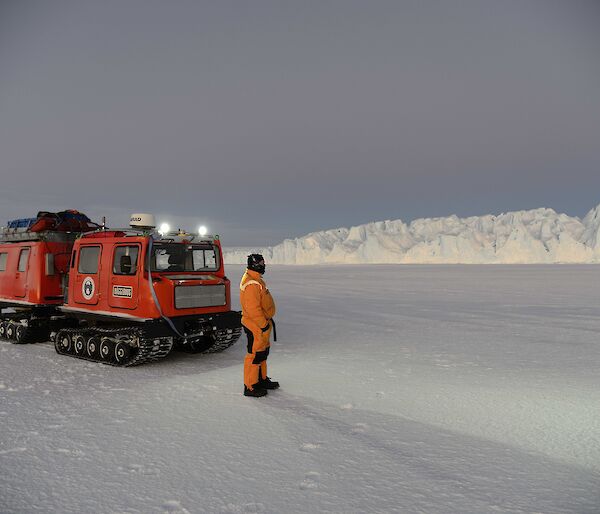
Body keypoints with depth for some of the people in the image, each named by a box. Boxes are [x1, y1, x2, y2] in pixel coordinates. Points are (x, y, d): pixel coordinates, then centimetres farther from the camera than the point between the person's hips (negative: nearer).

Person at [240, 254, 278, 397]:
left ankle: (261, 379, 34)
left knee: (263, 352, 20)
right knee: (255, 354, -3)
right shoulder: (251, 284, -24)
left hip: (262, 323, 11)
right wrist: (264, 324, -21)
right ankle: (250, 387, 5)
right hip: (256, 326, -11)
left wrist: (268, 319, 22)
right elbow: (253, 309, -26)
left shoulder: (257, 280, 12)